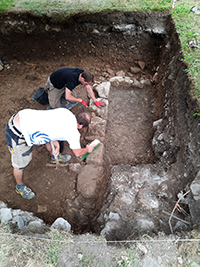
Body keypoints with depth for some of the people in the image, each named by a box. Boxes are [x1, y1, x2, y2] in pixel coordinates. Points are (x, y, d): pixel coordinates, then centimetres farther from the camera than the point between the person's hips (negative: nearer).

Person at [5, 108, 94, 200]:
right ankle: (20, 187, 44)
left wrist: (56, 143, 12)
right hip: (18, 135, -8)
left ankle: (55, 156, 57)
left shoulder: (66, 111, 1)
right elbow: (78, 153, 1)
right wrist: (87, 149, 21)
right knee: (20, 165, 15)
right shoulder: (73, 133, -17)